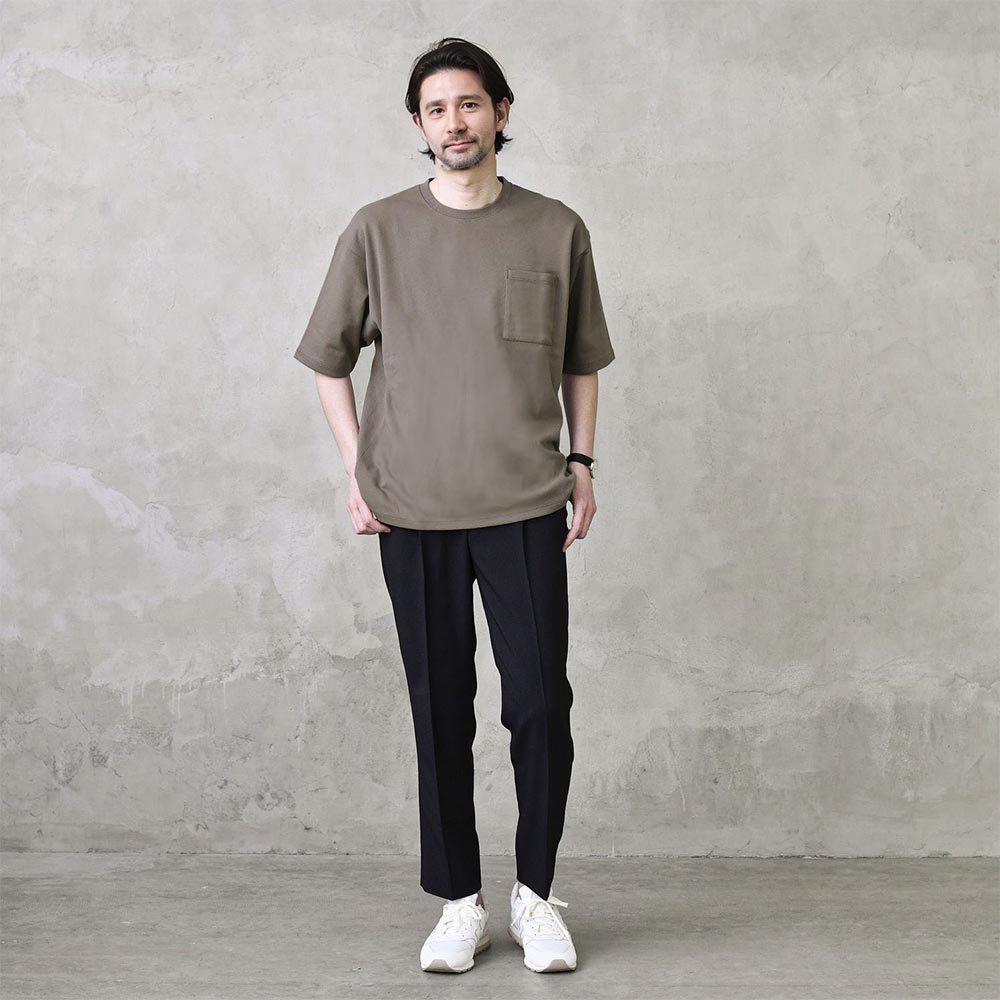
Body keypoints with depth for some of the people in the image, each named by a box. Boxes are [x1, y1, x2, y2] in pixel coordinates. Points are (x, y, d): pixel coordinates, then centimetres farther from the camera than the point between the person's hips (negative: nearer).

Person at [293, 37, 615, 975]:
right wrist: (357, 471, 4)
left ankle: (535, 893, 17)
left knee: (540, 703, -1)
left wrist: (582, 459, 6)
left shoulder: (557, 231, 4)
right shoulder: (377, 231, 2)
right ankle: (459, 902, 18)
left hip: (526, 507, 0)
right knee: (441, 712, 6)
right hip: (414, 511, 0)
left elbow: (580, 360, 14)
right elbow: (329, 358, 10)